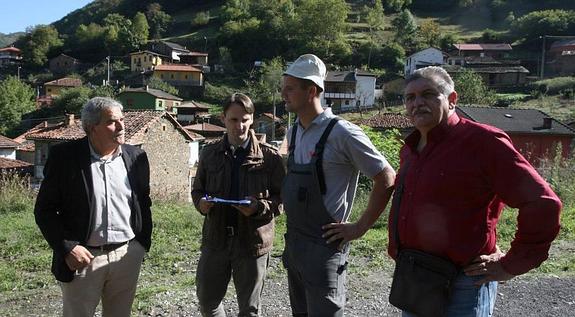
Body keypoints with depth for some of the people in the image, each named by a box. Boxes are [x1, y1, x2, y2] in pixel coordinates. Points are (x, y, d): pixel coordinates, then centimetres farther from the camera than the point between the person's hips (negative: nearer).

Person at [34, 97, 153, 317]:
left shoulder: (136, 157, 2)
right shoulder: (64, 156, -8)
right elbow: (44, 209, -5)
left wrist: (143, 243, 5)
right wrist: (67, 248, -13)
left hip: (127, 256, 3)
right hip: (82, 258, -3)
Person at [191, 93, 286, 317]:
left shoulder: (269, 156, -6)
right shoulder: (210, 153, 5)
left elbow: (282, 198, -4)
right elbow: (197, 189, 14)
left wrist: (259, 207, -22)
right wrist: (201, 202, -8)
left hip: (253, 240, -2)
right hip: (215, 238, 3)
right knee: (206, 299, 15)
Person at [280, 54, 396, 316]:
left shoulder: (342, 133, -16)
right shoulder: (293, 132, 7)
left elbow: (386, 179, -13)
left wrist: (360, 228, -12)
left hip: (324, 245, -7)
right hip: (293, 243, 8)